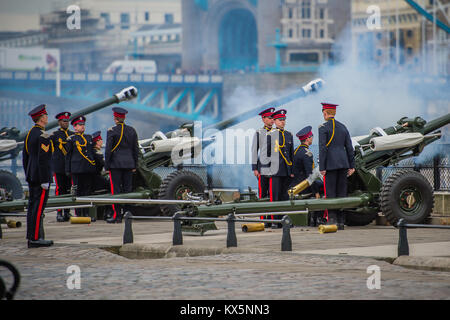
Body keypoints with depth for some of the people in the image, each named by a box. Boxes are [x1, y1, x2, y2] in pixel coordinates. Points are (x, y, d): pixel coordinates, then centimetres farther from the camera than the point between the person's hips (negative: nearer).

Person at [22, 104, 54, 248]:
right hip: (41, 176, -9)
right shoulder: (43, 136, -15)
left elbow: (25, 157, 18)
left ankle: (31, 237, 12)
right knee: (39, 207, -8)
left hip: (32, 177, 9)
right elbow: (43, 160, -19)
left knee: (32, 206, 10)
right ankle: (36, 238, -9)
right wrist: (45, 181, -18)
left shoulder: (29, 134, 13)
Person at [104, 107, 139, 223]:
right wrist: (134, 165, 16)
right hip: (129, 163, 5)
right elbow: (136, 149, 10)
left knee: (116, 189, -2)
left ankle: (117, 216, -4)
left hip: (116, 164, -5)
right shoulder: (132, 130, 6)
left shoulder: (112, 131, -8)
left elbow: (108, 150, -8)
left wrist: (107, 166, -2)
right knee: (128, 189, 9)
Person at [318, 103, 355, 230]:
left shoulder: (323, 128, -6)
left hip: (330, 164, -6)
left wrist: (322, 167, -10)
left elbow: (322, 148, -12)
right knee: (342, 192, 7)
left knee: (330, 192, -3)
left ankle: (332, 220, -8)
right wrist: (351, 166, 15)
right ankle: (341, 221, 8)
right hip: (343, 163, 6)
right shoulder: (342, 127, 12)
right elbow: (349, 147, 12)